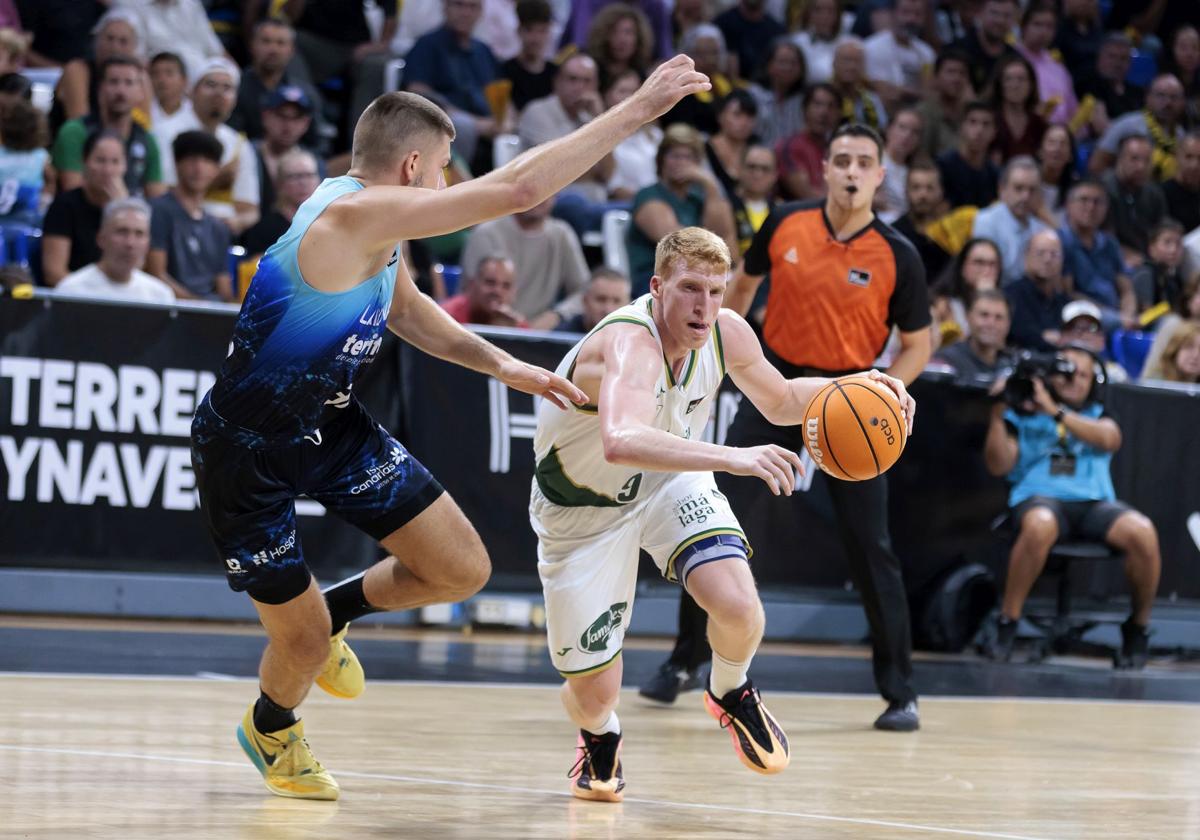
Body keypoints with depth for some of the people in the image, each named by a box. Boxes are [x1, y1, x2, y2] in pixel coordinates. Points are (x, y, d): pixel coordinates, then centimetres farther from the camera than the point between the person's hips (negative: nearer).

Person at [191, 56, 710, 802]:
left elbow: (405, 307, 21)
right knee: (305, 642, 2)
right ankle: (271, 730, 38)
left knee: (462, 569, 1)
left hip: (332, 425, 8)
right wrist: (637, 110, -33)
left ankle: (333, 611, 29)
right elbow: (519, 188, -37)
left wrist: (500, 364, 9)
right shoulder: (354, 215, -31)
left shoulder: (382, 225, -2)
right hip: (248, 450, -8)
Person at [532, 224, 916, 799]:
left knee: (739, 607, -23)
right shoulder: (629, 345, -38)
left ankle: (730, 693, 14)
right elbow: (620, 442, -59)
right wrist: (730, 458, -68)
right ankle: (600, 738, 38)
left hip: (670, 481, 4)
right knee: (593, 695, -2)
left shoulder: (726, 332, -16)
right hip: (584, 509, -4)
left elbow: (780, 402, 5)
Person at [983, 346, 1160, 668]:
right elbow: (999, 466, 6)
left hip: (1094, 503, 3)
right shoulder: (1023, 414, 17)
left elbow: (1108, 438, -3)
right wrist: (998, 416, -6)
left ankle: (1138, 627, -8)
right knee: (1040, 525, -41)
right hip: (1040, 498, -2)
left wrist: (1055, 412, -11)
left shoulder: (1097, 415, 23)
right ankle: (1007, 623, -28)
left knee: (1143, 532, -29)